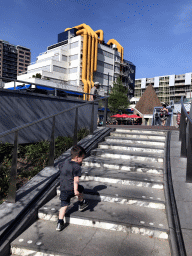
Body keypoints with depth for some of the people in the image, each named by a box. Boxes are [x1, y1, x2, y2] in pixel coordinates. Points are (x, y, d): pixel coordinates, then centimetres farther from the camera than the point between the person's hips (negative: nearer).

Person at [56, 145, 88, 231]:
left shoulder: (65, 162, 11)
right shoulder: (77, 167, -11)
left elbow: (60, 167, 32)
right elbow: (76, 179, -21)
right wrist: (76, 190, -26)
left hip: (63, 189, 5)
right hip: (72, 188, -5)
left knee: (64, 205, 10)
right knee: (80, 189, 27)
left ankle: (60, 223, 5)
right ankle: (81, 204, 44)